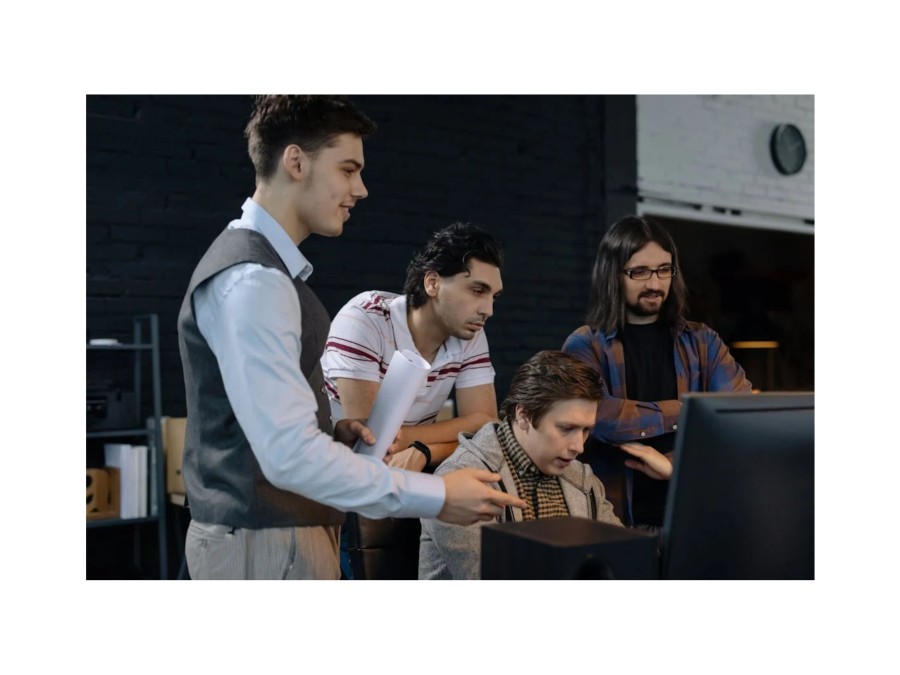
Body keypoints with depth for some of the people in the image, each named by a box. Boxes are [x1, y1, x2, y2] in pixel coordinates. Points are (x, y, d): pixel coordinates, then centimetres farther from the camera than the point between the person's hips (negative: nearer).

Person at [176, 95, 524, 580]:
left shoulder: (264, 266, 10)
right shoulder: (252, 280, -22)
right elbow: (290, 454, -28)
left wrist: (332, 431, 1)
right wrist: (436, 498, -23)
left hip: (282, 528, 10)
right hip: (266, 541, -10)